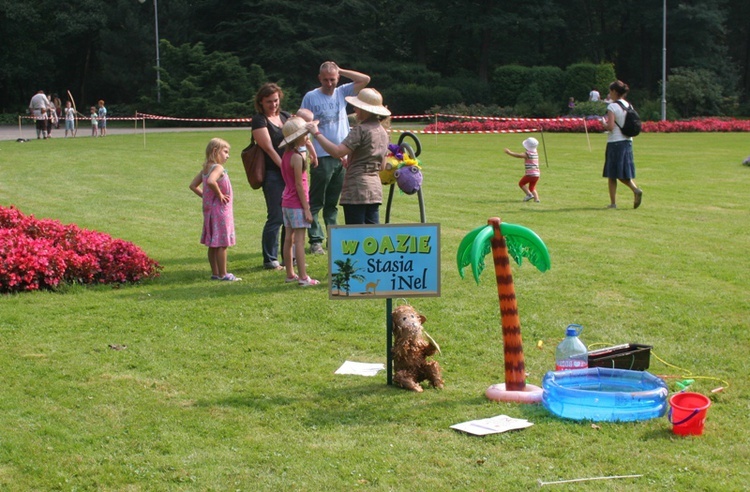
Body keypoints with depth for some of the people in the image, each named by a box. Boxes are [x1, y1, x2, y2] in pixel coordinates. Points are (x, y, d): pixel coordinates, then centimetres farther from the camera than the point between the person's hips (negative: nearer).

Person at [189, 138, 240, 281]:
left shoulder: (205, 168, 10)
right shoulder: (218, 168, -17)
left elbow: (193, 185, 14)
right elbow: (211, 181, -36)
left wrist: (205, 195, 11)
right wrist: (219, 194, -23)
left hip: (209, 209, 9)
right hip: (220, 210, -9)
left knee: (213, 244, 13)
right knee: (222, 244, -3)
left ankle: (215, 273, 19)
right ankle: (223, 274, 1)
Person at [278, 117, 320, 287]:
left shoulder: (286, 155, 10)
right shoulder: (297, 157, -17)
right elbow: (299, 185, -17)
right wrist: (306, 209, -15)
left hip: (286, 202, 9)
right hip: (297, 203, -9)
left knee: (289, 238, 12)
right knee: (299, 239, -9)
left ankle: (290, 274, 19)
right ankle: (303, 277, -9)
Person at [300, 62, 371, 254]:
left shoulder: (342, 93, 11)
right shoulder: (311, 97, -1)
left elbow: (365, 79, 5)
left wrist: (340, 71, 2)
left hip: (343, 157, 4)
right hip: (322, 157, -4)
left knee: (333, 203, 12)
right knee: (316, 202, -1)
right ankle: (315, 240, 1)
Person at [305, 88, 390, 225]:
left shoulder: (361, 130, -13)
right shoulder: (383, 132, 13)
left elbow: (337, 152, -23)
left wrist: (316, 133, -15)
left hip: (356, 189, -8)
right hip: (376, 187, 8)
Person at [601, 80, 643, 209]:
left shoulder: (612, 106, -12)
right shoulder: (628, 105, 8)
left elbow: (610, 127, -20)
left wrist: (603, 122, 0)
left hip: (615, 142, -6)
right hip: (627, 142, 6)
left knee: (611, 175, 4)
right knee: (623, 174, 13)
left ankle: (613, 202, 4)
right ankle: (636, 190, -11)